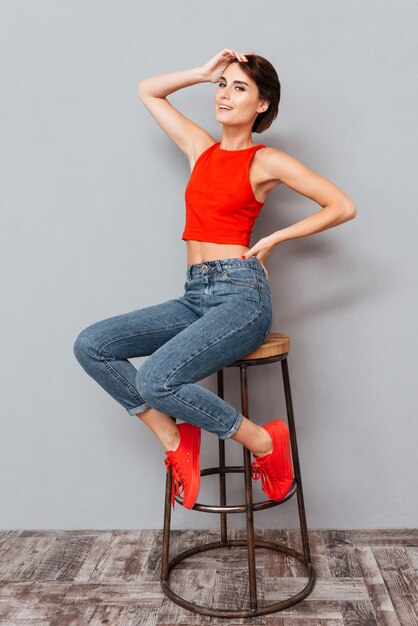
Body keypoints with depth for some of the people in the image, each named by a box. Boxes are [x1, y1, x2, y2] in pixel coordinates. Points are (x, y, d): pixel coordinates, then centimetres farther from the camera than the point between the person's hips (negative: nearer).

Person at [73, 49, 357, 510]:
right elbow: (148, 91, 27)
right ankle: (174, 440, 0)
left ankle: (264, 441, -5)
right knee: (91, 345, -8)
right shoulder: (200, 147, 16)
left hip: (241, 293, -6)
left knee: (156, 380, -27)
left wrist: (274, 238, -2)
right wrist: (205, 72, 16)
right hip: (196, 295, 7)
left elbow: (343, 207, -2)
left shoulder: (266, 161, 0)